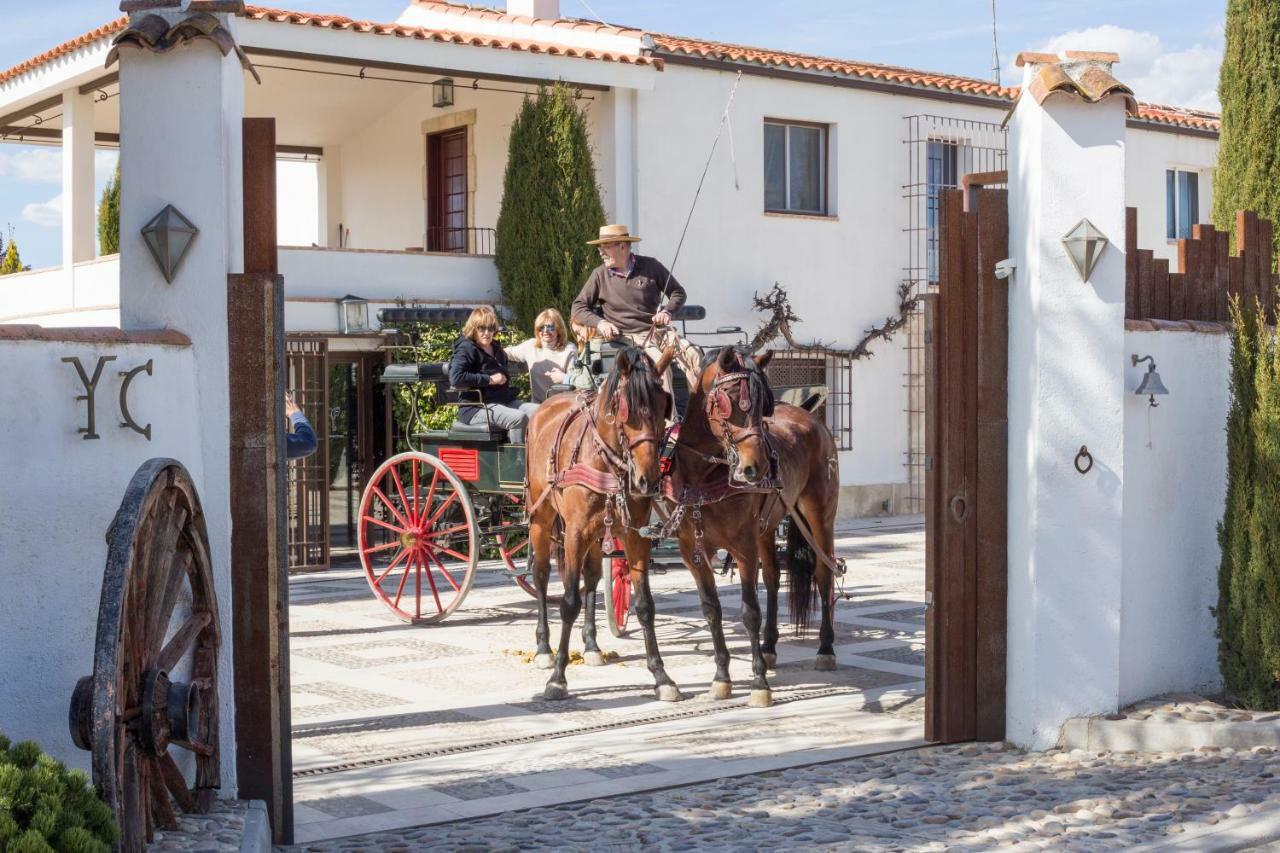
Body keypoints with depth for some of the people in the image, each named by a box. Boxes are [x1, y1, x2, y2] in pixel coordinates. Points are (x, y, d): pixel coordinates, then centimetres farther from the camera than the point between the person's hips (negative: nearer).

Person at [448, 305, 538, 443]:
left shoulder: (497, 349, 21)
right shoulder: (466, 349, -5)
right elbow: (455, 378, -21)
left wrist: (503, 378, 14)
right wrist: (489, 380, -17)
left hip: (505, 400, 8)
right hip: (476, 407, -8)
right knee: (519, 418, -32)